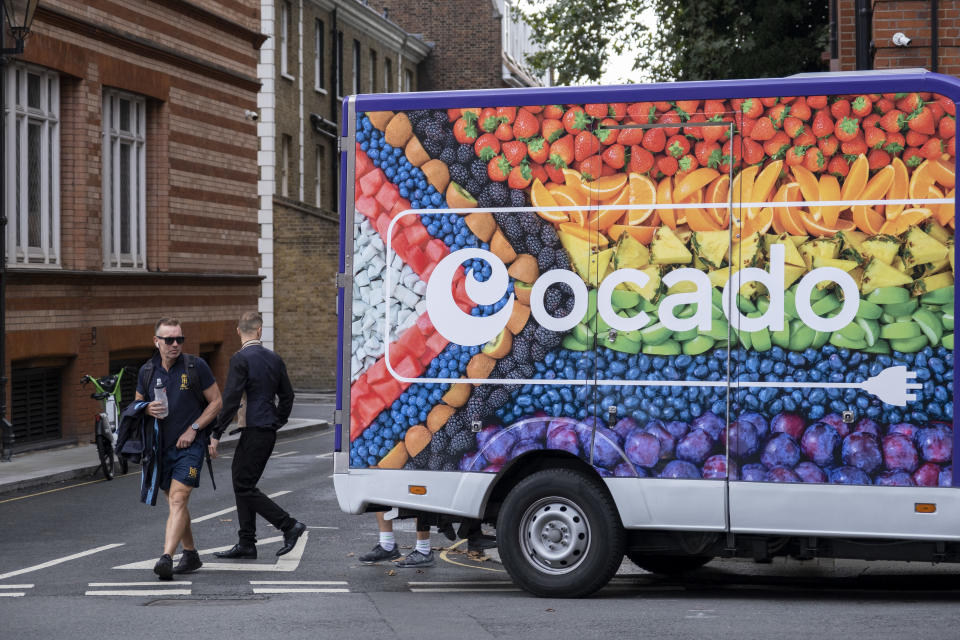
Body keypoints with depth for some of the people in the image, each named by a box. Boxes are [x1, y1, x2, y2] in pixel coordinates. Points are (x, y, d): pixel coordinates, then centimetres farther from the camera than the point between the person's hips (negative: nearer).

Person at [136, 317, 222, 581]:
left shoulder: (196, 366, -6)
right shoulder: (147, 371, 5)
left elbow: (216, 402, -1)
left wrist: (193, 429, -11)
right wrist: (148, 409, -9)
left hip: (190, 445, -5)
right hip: (161, 447, 5)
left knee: (177, 499, -17)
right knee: (175, 503, 13)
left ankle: (166, 558, -26)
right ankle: (191, 555, 27)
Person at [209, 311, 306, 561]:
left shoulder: (240, 359, -13)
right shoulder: (274, 359, 10)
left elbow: (231, 400, -18)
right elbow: (287, 396, 15)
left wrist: (216, 435, -15)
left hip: (253, 432, -8)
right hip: (268, 432, 8)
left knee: (244, 486, -4)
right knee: (243, 483, 13)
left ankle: (289, 525, -6)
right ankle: (246, 544, 13)